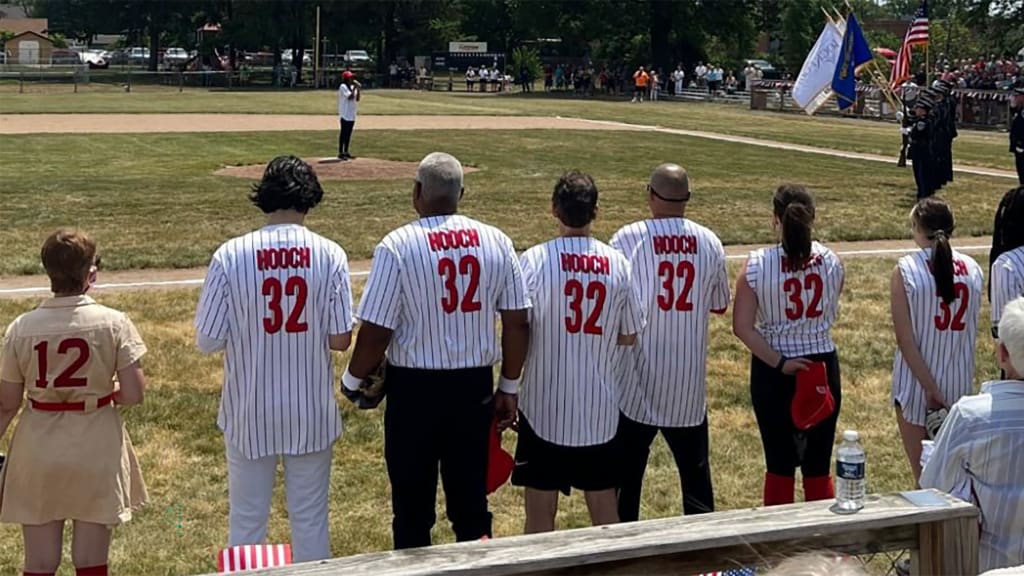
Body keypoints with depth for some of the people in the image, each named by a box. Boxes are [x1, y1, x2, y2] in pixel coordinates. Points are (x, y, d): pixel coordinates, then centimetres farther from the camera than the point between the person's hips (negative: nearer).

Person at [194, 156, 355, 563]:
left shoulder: (230, 255, -12)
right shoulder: (329, 255, -10)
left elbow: (207, 342, -9)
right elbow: (340, 340, -9)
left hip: (249, 410, 0)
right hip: (310, 409, 0)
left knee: (247, 520, 14)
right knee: (310, 519, 15)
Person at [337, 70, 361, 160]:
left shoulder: (352, 87, 15)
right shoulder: (343, 87, -10)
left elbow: (357, 99, 10)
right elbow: (350, 97, -21)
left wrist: (359, 89, -1)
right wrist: (355, 88, -15)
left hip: (352, 114, 8)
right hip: (345, 114, -8)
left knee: (348, 133, 11)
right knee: (344, 133, -7)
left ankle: (346, 152, 16)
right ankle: (340, 153, -5)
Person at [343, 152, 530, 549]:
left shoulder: (398, 245, -13)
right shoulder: (496, 242, -1)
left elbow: (376, 333, -13)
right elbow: (517, 323, 1)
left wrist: (353, 380, 4)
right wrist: (509, 386, 13)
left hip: (415, 387, -3)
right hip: (475, 385, 3)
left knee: (412, 504, 10)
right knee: (471, 500, 15)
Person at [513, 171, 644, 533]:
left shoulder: (535, 260, -11)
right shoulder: (617, 263, -2)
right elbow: (628, 337, 5)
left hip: (545, 406, -3)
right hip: (600, 408, 3)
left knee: (541, 508, 6)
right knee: (604, 504, 15)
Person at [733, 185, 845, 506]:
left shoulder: (757, 265, -12)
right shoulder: (831, 262, -5)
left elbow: (742, 328, -16)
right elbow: (831, 314, 9)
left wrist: (779, 363, -12)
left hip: (773, 372, -2)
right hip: (823, 367, 2)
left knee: (780, 465, 8)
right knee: (818, 466, 10)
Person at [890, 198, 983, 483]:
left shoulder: (906, 270, -12)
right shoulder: (972, 268, 0)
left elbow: (905, 337, -15)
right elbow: (973, 330, 5)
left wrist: (930, 388, -13)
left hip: (916, 383, -3)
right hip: (960, 382, 4)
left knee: (924, 477, 5)